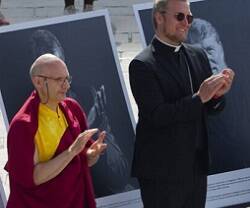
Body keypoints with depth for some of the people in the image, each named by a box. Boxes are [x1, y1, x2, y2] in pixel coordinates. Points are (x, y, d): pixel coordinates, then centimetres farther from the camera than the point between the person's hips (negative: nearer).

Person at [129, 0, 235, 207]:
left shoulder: (198, 55, 9)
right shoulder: (142, 65, -11)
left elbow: (210, 109, 12)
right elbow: (156, 115, -19)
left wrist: (217, 95, -11)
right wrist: (199, 97, -25)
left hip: (197, 166, 6)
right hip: (162, 171, -6)